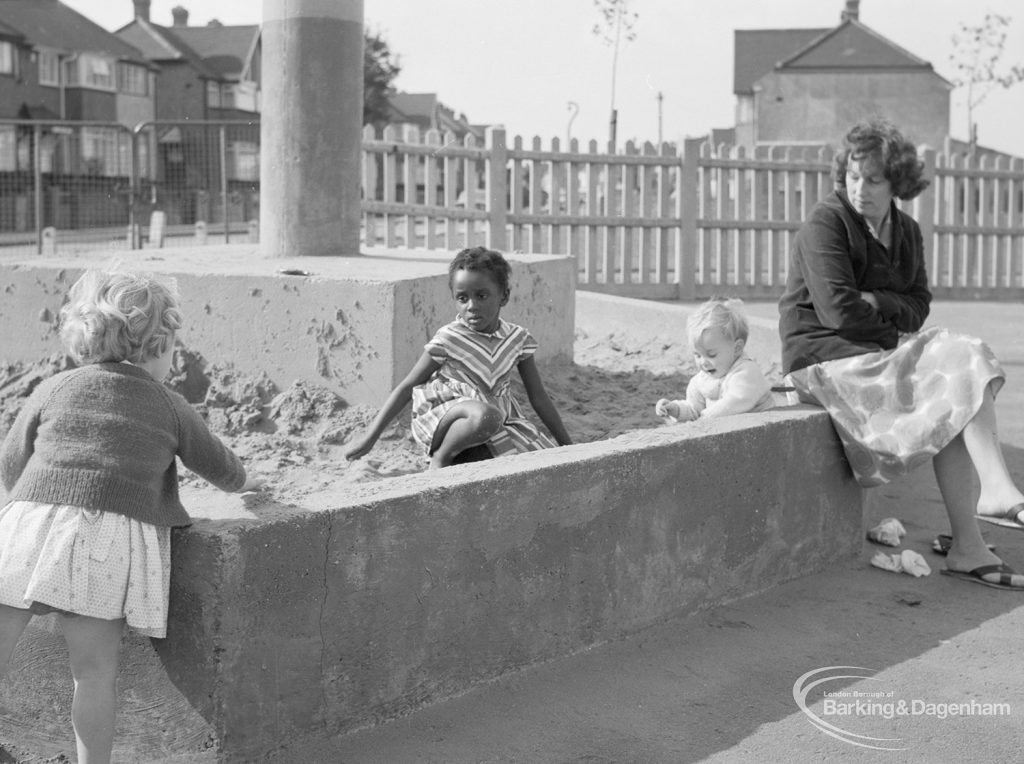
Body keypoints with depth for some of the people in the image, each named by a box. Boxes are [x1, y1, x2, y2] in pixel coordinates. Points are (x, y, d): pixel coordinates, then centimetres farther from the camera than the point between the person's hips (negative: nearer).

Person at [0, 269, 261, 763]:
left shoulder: (54, 389, 17)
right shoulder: (169, 407, 15)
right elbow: (219, 467, 29)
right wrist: (243, 481, 52)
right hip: (112, 536, -1)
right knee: (95, 669, 3)